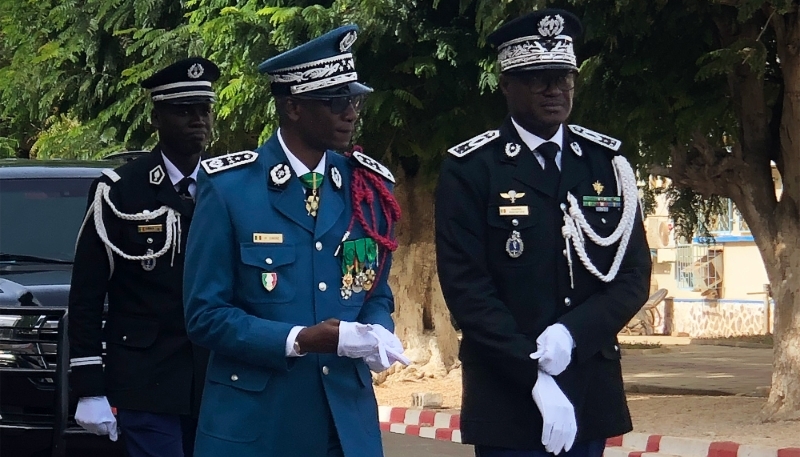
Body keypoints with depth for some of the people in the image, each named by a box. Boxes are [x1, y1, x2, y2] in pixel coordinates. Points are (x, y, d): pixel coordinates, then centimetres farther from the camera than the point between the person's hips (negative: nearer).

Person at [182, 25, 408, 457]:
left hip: (347, 419, 4)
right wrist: (298, 340, -21)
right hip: (253, 422, -4)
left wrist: (376, 333, -8)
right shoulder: (228, 187, -7)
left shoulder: (370, 187, 6)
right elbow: (205, 314, -9)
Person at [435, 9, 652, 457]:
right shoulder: (470, 170, -4)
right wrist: (535, 377, -17)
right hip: (508, 400, -3)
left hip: (591, 394, 4)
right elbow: (466, 287, -10)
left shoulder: (608, 163, 8)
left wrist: (571, 335, -13)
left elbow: (633, 276, 4)